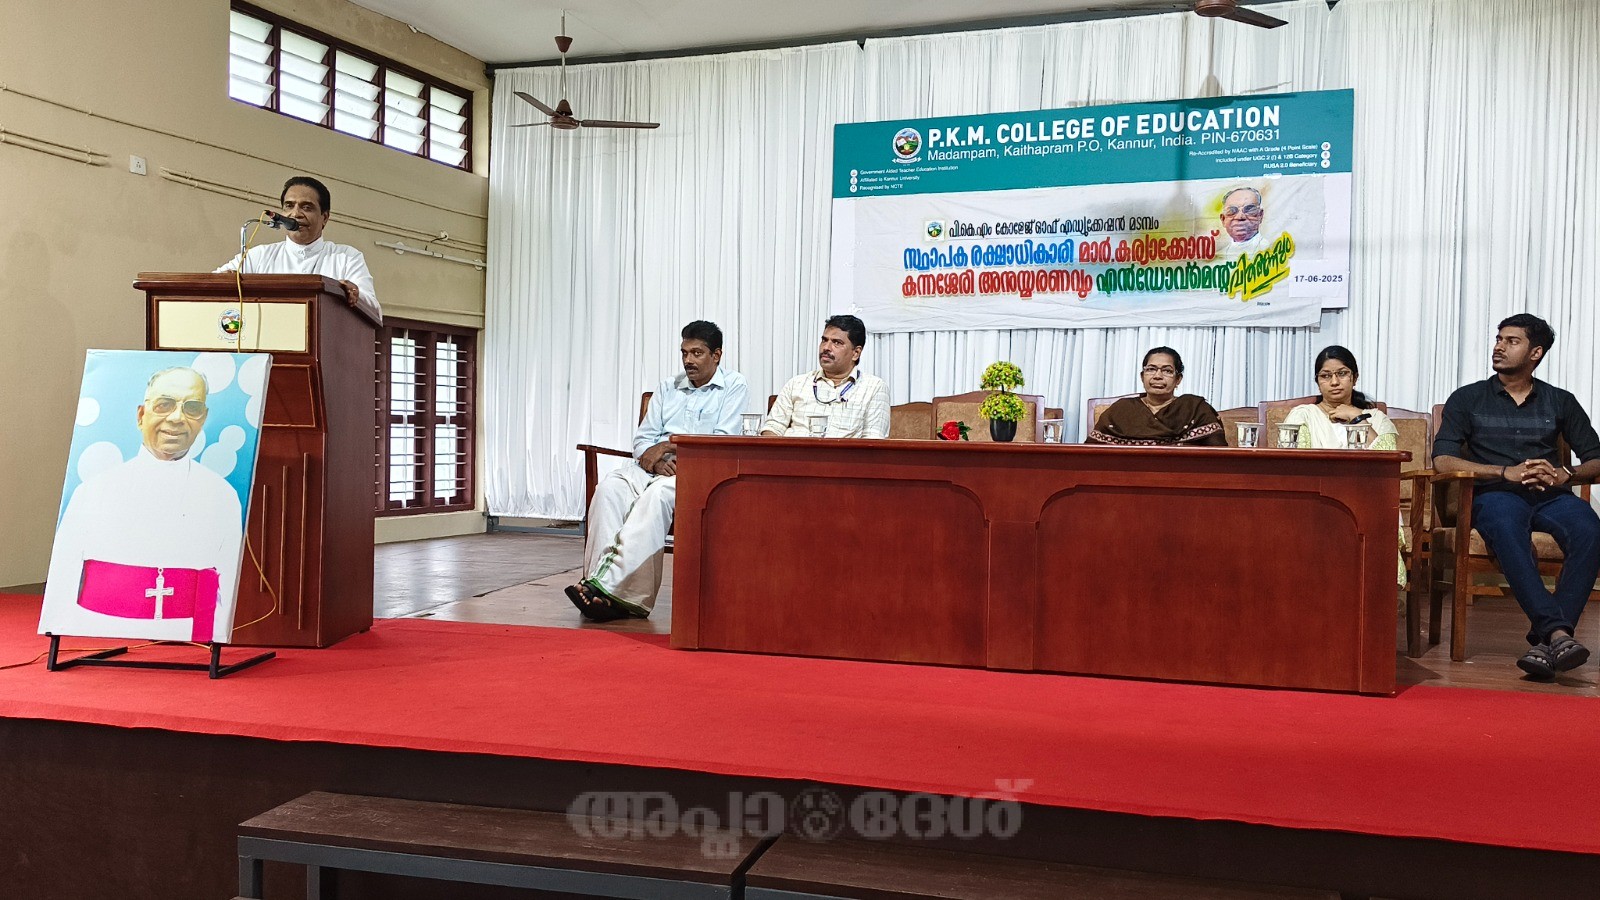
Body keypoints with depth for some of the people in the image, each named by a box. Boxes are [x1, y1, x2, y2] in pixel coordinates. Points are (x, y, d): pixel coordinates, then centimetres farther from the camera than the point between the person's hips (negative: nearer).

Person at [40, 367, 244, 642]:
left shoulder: (223, 497, 7)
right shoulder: (93, 491, 7)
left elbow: (225, 595, 8)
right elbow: (60, 587, 8)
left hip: (186, 641, 0)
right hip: (97, 636, 1)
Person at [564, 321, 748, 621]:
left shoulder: (734, 386, 7)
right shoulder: (668, 388, 23)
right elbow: (642, 440, 16)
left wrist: (670, 446, -7)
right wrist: (655, 461, -8)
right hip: (655, 468, 5)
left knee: (657, 495, -38)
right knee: (610, 488, -28)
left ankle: (605, 583, -45)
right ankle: (598, 581, -37)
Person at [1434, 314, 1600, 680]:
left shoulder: (1560, 402, 20)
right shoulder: (1468, 398, 13)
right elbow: (1443, 460, 0)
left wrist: (1564, 474, -8)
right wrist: (1507, 472, -12)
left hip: (1551, 496, 2)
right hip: (1495, 494, -2)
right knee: (1506, 528, -39)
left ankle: (1545, 639, -37)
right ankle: (1558, 633, -47)